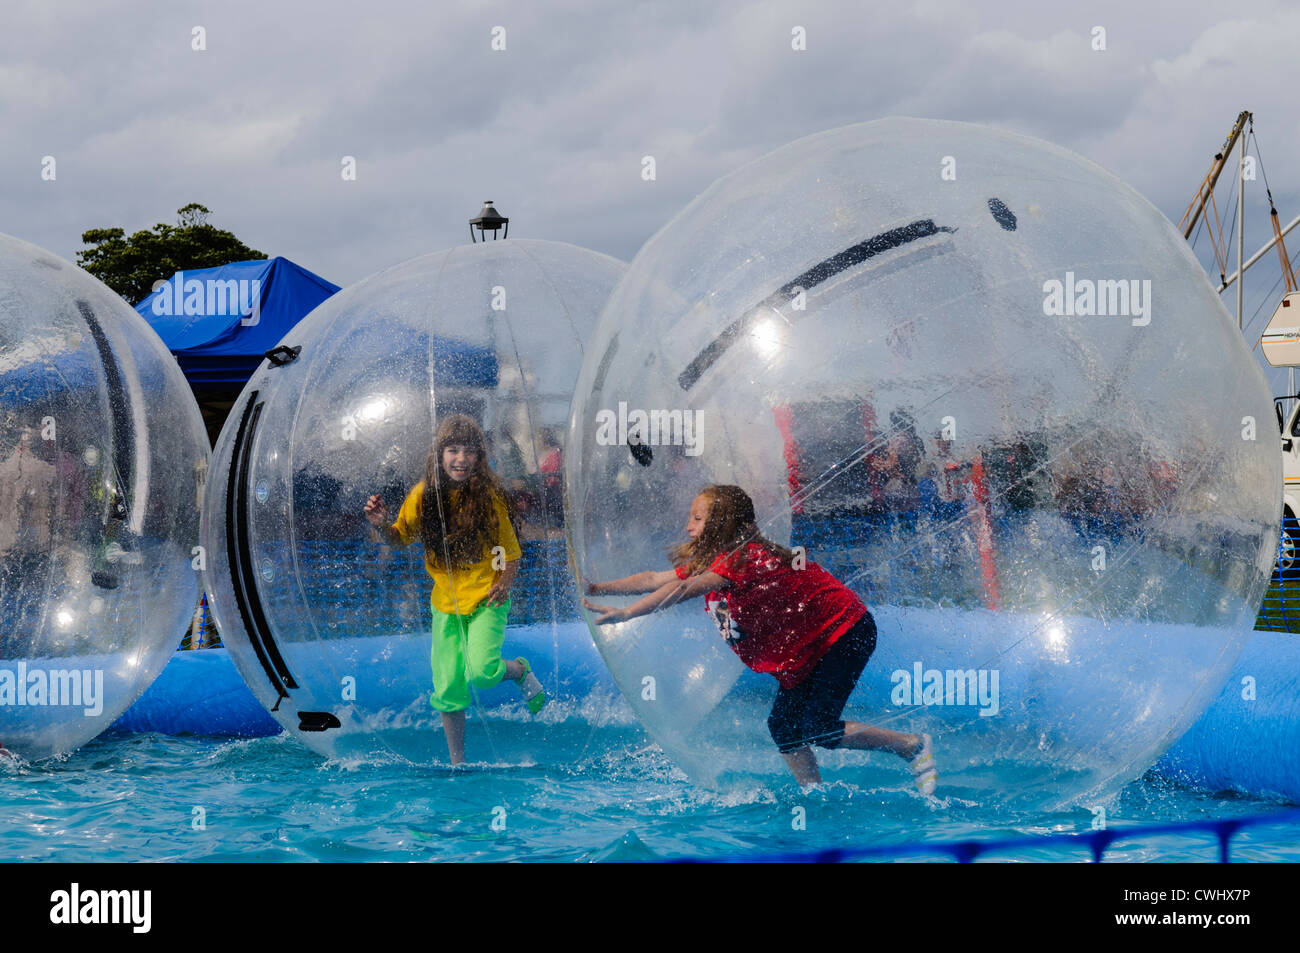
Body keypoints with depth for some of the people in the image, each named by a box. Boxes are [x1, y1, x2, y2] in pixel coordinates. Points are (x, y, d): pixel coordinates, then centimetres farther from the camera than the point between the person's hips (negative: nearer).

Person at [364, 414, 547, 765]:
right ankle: (457, 761, 22)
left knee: (481, 672, -22)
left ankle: (520, 670, 12)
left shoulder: (489, 495, -11)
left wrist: (505, 581, -16)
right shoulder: (424, 495, -6)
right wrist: (381, 525, -13)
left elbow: (511, 547, -1)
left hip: (486, 600, -3)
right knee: (448, 688, 4)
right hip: (445, 603, 3)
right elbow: (401, 537, 8)